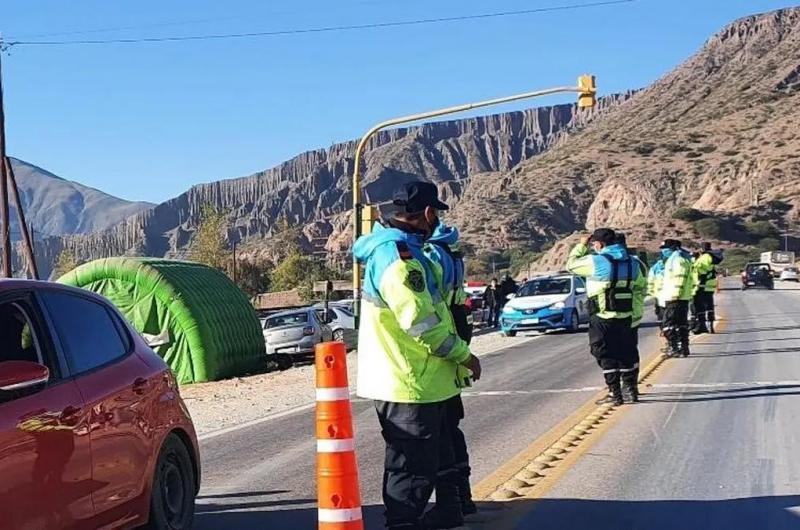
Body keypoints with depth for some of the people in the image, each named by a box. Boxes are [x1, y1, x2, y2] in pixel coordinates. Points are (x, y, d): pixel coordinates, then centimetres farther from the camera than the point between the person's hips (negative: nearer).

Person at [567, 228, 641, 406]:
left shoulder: (596, 262, -15)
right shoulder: (630, 263, 5)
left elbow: (571, 264, -2)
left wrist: (582, 246, 9)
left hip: (602, 319, -6)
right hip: (625, 317, 6)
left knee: (606, 356, 1)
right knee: (625, 353, 16)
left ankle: (615, 393, 0)